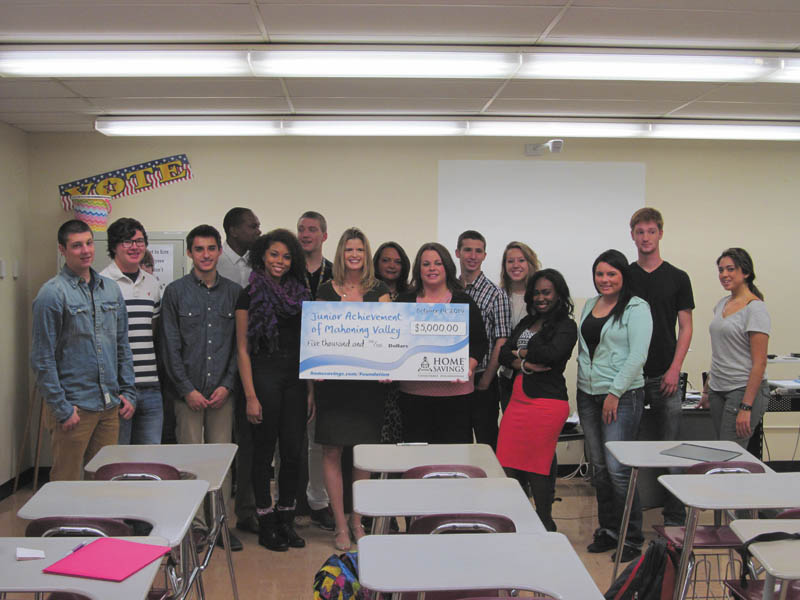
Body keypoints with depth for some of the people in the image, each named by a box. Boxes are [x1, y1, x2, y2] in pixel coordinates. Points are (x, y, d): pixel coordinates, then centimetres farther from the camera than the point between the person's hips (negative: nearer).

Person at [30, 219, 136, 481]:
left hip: (110, 406, 6)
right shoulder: (52, 293, -8)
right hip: (75, 408, -5)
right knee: (68, 483, 2)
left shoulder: (111, 289, 11)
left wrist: (128, 392, 9)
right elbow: (42, 359, -10)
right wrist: (61, 408, -13)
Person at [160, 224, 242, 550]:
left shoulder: (233, 292, 7)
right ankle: (194, 523, 13)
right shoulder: (175, 292, 2)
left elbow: (240, 344, 7)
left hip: (222, 391, 2)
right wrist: (187, 389, -7)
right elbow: (171, 347, -1)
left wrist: (227, 385, -4)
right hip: (187, 391, -1)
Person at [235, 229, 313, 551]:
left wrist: (311, 390, 7)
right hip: (264, 375, -4)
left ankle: (286, 519, 20)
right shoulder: (250, 295, -1)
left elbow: (308, 346, 13)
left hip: (296, 377, 4)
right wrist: (250, 396, -11)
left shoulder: (301, 294, 12)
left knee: (293, 452, 6)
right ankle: (266, 523, 15)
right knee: (264, 450, 4)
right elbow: (242, 349, -4)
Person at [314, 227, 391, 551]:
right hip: (333, 379, -1)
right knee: (332, 451, -1)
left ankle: (357, 520, 22)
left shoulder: (378, 290, 7)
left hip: (368, 380, 1)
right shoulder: (325, 291, 6)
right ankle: (340, 524, 10)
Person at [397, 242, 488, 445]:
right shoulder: (405, 302, 12)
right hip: (413, 392, 2)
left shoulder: (464, 302, 7)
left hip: (455, 392, -1)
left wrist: (468, 367, -12)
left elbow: (480, 342, 5)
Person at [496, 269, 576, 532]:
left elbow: (552, 353, -20)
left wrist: (522, 352, -4)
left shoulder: (566, 326, -2)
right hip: (519, 399, 7)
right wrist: (523, 364, -11)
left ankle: (545, 526, 13)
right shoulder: (527, 322, 19)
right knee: (511, 461, 4)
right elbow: (504, 353, 9)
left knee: (537, 465, -1)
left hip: (546, 400, -7)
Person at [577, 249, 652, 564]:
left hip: (622, 395, -7)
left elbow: (637, 355, -14)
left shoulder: (636, 308, -7)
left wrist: (615, 392, -15)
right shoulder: (589, 305, 14)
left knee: (617, 468, -8)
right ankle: (607, 530, 22)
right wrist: (582, 382, 12)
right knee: (598, 467, 10)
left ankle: (631, 538, 5)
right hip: (588, 394, 7)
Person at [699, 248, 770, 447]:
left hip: (743, 390, -8)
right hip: (718, 391, 8)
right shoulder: (722, 304, 13)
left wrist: (746, 407, -20)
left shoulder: (755, 308, -12)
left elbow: (759, 362, -16)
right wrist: (707, 389, 18)